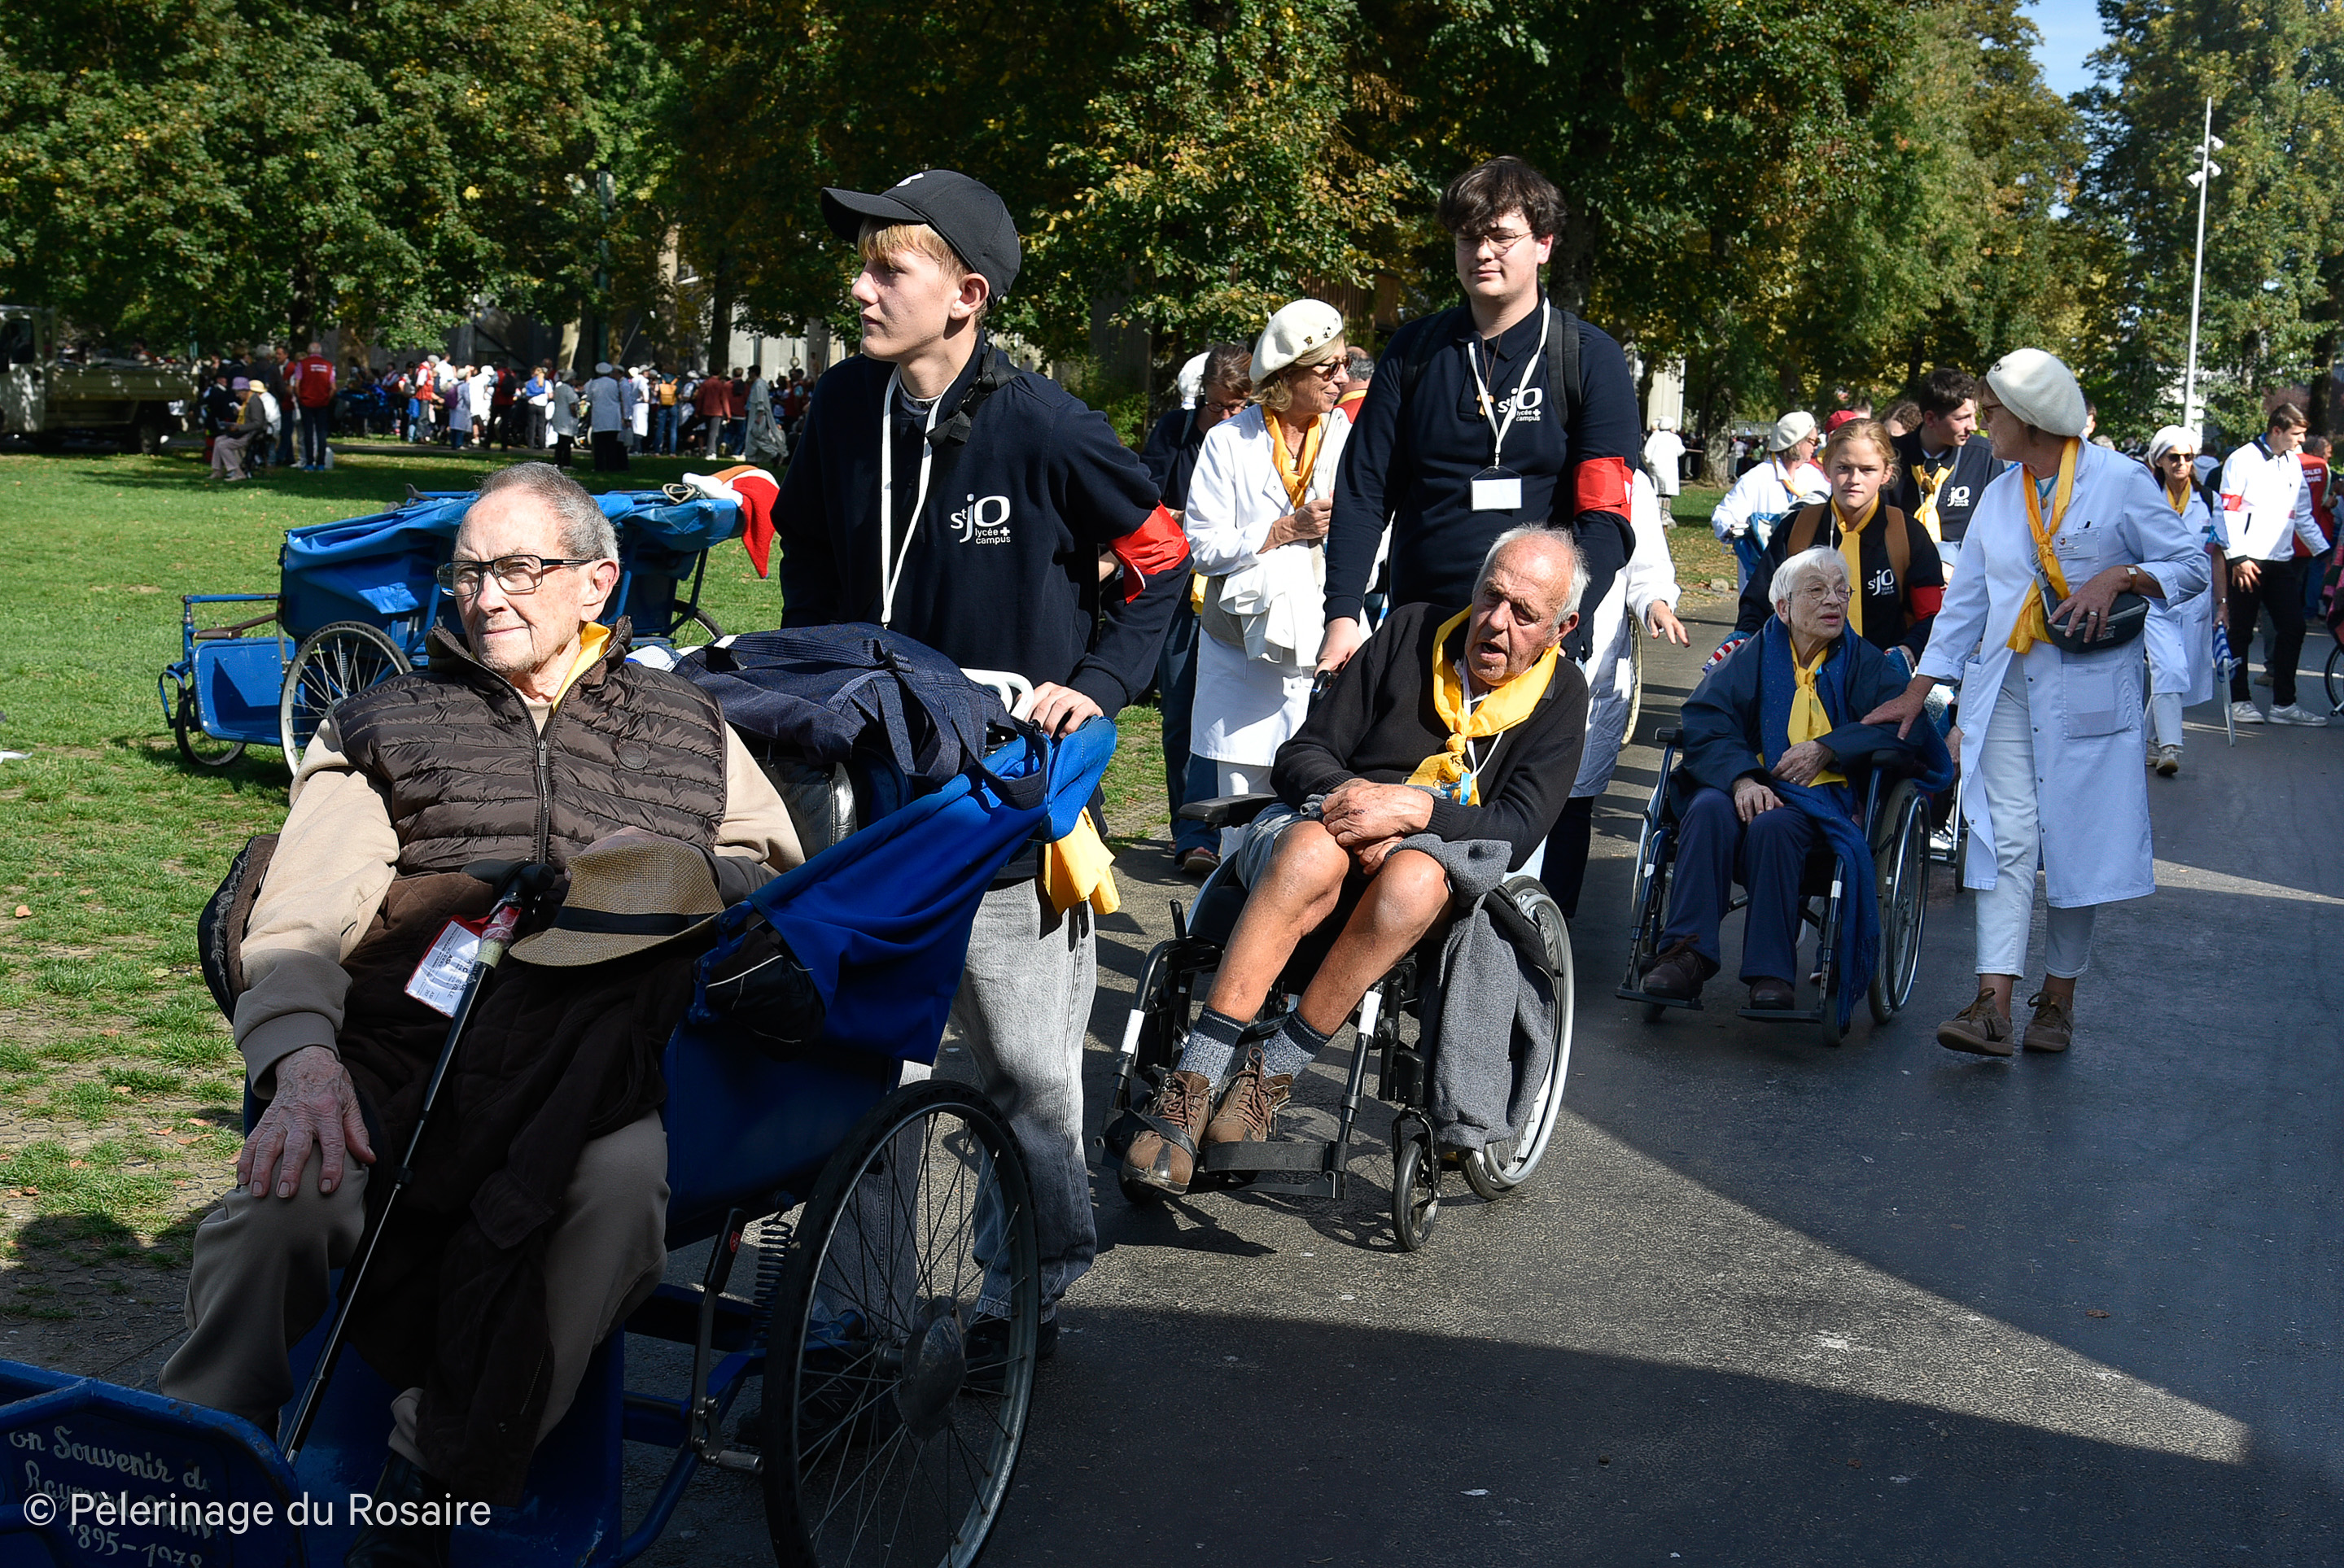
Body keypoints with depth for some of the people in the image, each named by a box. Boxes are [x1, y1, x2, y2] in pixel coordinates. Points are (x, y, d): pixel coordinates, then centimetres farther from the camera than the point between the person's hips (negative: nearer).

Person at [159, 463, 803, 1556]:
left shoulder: (691, 730, 25)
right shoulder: (384, 726, 21)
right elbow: (301, 919, 5)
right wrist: (304, 1058, -18)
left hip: (604, 1086, 0)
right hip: (399, 1075, 1)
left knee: (628, 1179, -36)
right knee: (283, 1200, -33)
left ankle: (430, 1497, -28)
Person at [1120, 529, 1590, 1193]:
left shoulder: (1559, 692, 4)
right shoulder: (1412, 631, 6)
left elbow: (1518, 830, -9)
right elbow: (1298, 757, 4)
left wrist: (1415, 808, -24)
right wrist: (1347, 792, -18)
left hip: (1427, 856, 0)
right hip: (1309, 825, 0)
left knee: (1415, 881, -39)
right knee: (1315, 852, -38)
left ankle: (1271, 1074, -29)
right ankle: (1192, 1082, -39)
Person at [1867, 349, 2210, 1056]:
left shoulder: (2121, 481, -2)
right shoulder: (1999, 495, 14)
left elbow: (2190, 564, 0)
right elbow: (1965, 599, 17)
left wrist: (2117, 576, -18)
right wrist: (1917, 693, 13)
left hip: (2088, 687, -4)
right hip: (2006, 684, 4)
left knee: (2077, 839, 1)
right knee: (2007, 838, -8)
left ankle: (2058, 997, 15)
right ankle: (1994, 1002, -16)